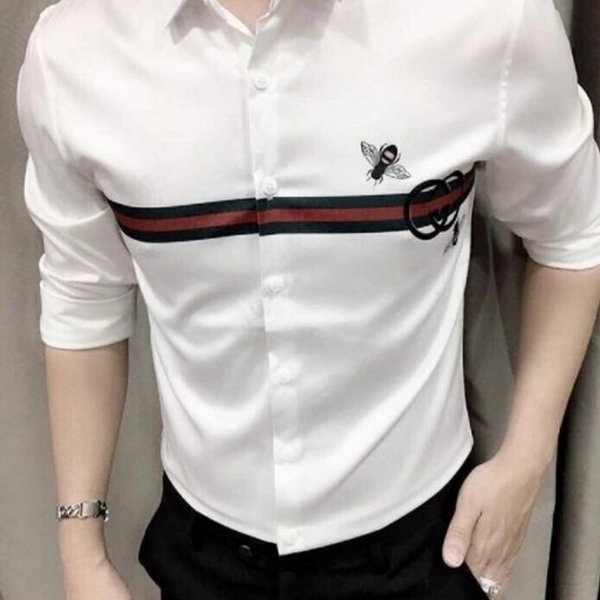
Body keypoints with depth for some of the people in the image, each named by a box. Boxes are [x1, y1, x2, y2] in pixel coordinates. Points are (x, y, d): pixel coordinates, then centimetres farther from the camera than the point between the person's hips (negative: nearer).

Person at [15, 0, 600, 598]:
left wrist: (524, 462, -7)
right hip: (206, 542, 2)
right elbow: (84, 302, -2)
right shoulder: (68, 50, -14)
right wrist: (82, 550, 3)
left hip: (415, 532, 0)